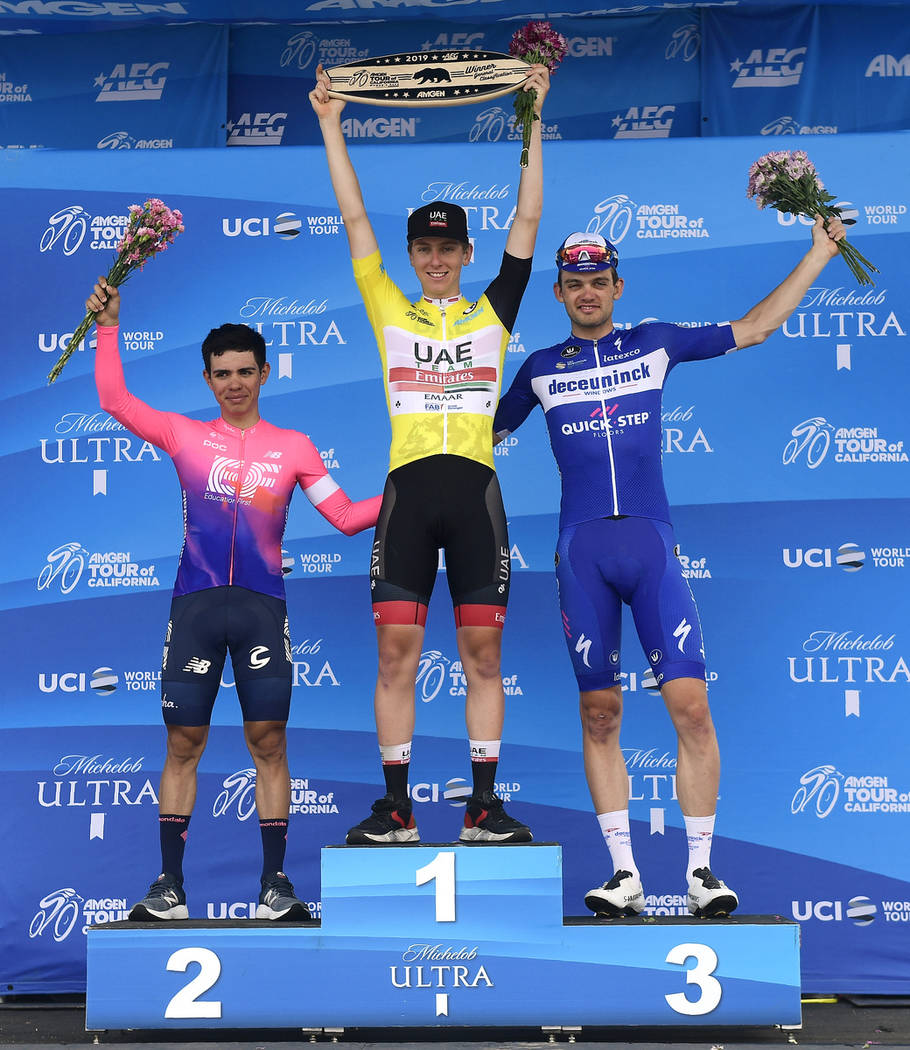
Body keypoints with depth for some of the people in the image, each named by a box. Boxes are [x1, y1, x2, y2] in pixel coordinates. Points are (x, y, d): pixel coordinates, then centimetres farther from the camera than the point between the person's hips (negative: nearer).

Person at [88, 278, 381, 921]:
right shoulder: (186, 435, 10)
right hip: (195, 603, 0)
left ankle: (275, 882, 6)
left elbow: (347, 517, 10)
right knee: (184, 742, 0)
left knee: (268, 740, -3)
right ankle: (170, 887, 7)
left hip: (262, 604, 0)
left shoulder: (293, 447, 9)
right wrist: (109, 326, 9)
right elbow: (114, 400, 10)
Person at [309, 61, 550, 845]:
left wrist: (532, 121, 9)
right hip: (408, 489, 0)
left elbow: (528, 221, 11)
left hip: (475, 491, 0)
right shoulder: (390, 312, 13)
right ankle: (397, 808, 5)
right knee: (396, 650, -1)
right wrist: (331, 125, 11)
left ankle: (485, 806, 6)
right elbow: (356, 220, 13)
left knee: (483, 650, 1)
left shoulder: (493, 313, 13)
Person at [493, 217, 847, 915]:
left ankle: (701, 870, -2)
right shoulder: (542, 368, 16)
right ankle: (624, 876, 8)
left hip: (651, 542, -1)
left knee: (690, 703, -11)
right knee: (600, 714, 1)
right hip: (581, 548, 1)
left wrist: (821, 251, 17)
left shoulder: (655, 344, 13)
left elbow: (756, 327, 19)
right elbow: (486, 431, 31)